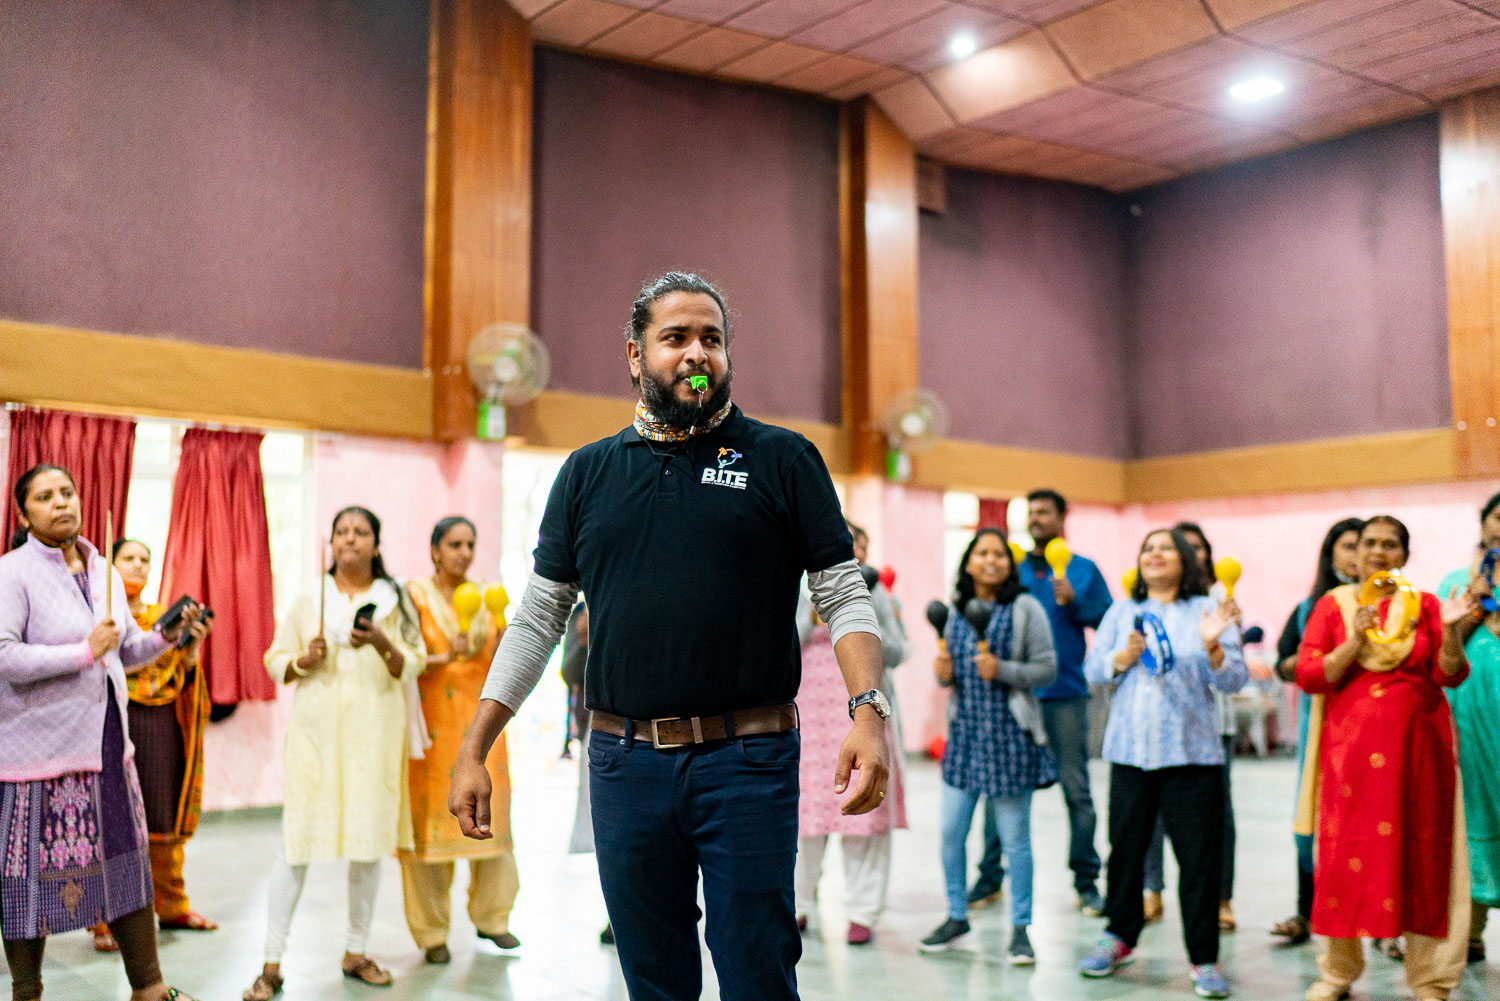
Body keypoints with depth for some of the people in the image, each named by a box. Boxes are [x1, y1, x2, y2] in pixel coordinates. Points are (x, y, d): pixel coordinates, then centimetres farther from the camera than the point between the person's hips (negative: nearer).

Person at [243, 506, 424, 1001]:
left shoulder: (395, 600, 9)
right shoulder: (308, 599, 10)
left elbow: (414, 665, 5)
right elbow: (275, 660, 11)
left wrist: (381, 644, -13)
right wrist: (305, 660, -9)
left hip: (374, 733, 1)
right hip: (316, 731, -1)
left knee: (370, 840, 3)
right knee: (296, 841, -5)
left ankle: (356, 952, 19)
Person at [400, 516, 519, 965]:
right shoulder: (415, 596, -1)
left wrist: (504, 640, -10)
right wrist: (447, 656, -22)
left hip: (479, 720, 3)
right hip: (432, 724, -3)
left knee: (488, 815, 3)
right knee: (430, 821, -3)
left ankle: (490, 916, 19)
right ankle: (432, 932, 6)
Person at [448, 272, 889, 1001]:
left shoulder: (783, 460, 4)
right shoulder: (589, 472, 11)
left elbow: (844, 597, 0)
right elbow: (538, 617, 12)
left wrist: (868, 711, -17)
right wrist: (473, 751, 7)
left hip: (748, 761, -2)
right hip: (624, 762, 3)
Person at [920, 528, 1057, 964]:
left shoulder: (1025, 609, -4)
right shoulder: (957, 611, 10)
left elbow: (1047, 669, -6)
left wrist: (1002, 670, -19)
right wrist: (944, 675, -3)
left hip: (1009, 735, -4)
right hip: (964, 732, 5)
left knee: (1015, 838, 2)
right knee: (950, 833, 7)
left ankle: (1020, 928, 14)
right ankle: (957, 916, 25)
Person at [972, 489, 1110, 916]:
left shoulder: (1083, 569, 9)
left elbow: (1109, 620, 2)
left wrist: (1074, 602, -12)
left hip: (1065, 694, -1)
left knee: (1076, 788, 1)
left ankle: (1086, 881, 11)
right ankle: (990, 877, 11)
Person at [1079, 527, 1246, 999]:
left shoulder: (1208, 611, 3)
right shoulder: (1122, 611, 12)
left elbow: (1233, 680, -4)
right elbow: (1092, 667, 7)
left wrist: (1212, 647, -22)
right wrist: (1122, 658, -12)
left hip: (1191, 753, -2)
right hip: (1130, 751, 2)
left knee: (1199, 858, 0)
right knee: (1125, 848, 11)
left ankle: (1204, 960, 10)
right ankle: (1119, 938, 29)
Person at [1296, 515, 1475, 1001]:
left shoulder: (1424, 604, 7)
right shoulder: (1332, 605, 6)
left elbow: (1450, 676, -1)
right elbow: (1307, 675, -3)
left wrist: (1451, 630, -17)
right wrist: (1354, 641, -14)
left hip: (1417, 744, 0)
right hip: (1351, 746, 0)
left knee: (1421, 854, 1)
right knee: (1346, 854, 0)